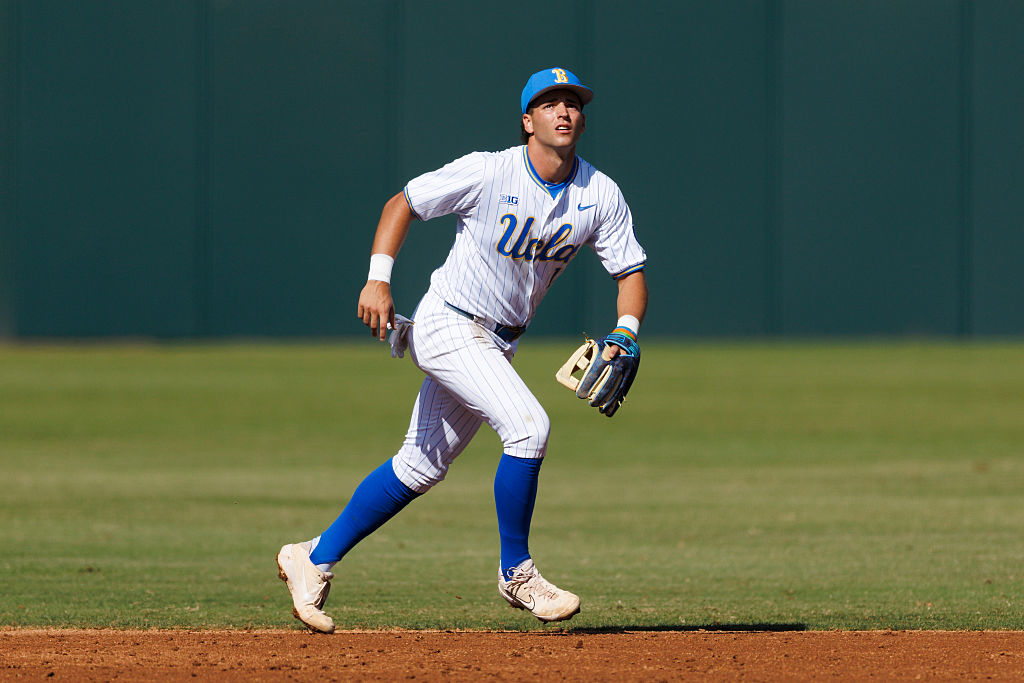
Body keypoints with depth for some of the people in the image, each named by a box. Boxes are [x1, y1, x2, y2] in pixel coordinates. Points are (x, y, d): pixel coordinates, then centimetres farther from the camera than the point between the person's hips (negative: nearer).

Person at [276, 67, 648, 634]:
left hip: (497, 343, 7)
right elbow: (403, 202, -8)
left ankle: (314, 559, 22)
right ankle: (516, 573, -10)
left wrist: (625, 333, -20)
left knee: (422, 466, 11)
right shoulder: (487, 173, -17)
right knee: (528, 424, -24)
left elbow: (630, 271, -1)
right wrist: (377, 279, -20)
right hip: (447, 326, -7)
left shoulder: (599, 194, -4)